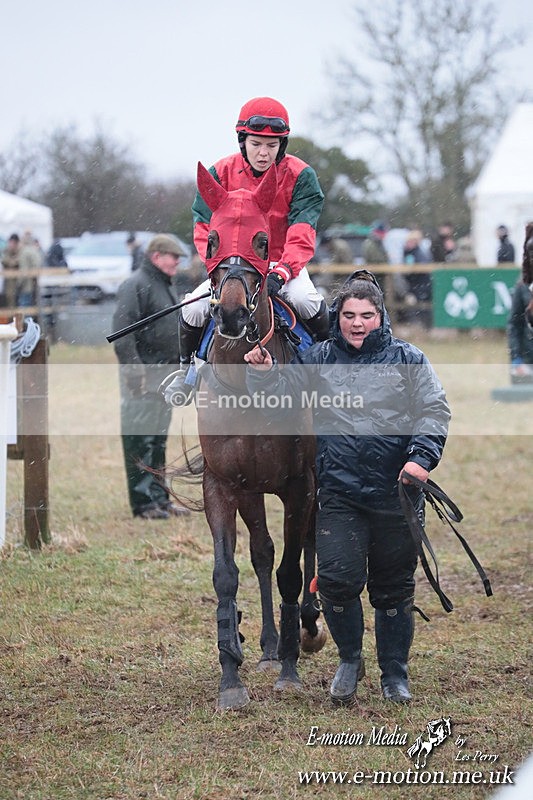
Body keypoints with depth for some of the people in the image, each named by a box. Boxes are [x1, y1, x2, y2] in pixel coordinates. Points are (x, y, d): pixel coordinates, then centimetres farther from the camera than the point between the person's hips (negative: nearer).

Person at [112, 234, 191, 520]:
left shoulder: (166, 286, 19)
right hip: (142, 374, -10)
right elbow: (122, 330, -20)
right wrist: (134, 369, -26)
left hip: (165, 373, 10)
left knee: (158, 440, 14)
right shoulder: (135, 285, -12)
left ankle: (159, 496, 21)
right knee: (139, 439, -6)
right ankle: (143, 502, -4)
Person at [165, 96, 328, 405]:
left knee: (304, 299, -33)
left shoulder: (300, 176, -11)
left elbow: (302, 235, -16)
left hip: (286, 265, -1)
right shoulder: (220, 174, -7)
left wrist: (282, 272, -33)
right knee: (193, 308, -21)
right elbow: (205, 229, -5)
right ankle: (188, 367, 9)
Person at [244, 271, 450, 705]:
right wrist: (262, 375, -8)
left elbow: (435, 411, -1)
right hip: (339, 493, 1)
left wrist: (422, 456, -16)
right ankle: (349, 659, 15)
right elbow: (277, 403, 12)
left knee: (394, 586, 9)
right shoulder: (317, 360, 8)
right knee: (338, 578, -10)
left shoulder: (408, 359, 3)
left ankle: (395, 673, 24)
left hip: (396, 491, -1)